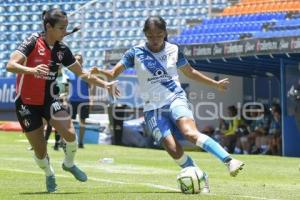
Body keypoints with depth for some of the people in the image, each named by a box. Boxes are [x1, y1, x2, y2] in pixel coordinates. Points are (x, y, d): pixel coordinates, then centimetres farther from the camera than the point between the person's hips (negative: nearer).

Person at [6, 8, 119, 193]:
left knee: (70, 134, -19)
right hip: (27, 103, -4)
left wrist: (105, 84, 2)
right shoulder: (33, 42, -16)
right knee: (40, 150, 1)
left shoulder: (62, 49, -1)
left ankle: (69, 164, 12)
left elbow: (82, 73, 12)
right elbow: (10, 65, -28)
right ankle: (49, 174, 33)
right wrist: (31, 70, -46)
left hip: (50, 99, 4)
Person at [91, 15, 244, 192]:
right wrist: (99, 71, -26)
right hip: (153, 108, 1)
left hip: (176, 99, -1)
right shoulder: (136, 53, 0)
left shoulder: (173, 50, 4)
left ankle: (229, 161, -38)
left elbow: (190, 72, 21)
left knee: (190, 132, -31)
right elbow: (113, 74, -4)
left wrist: (215, 84, 24)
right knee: (173, 149, -17)